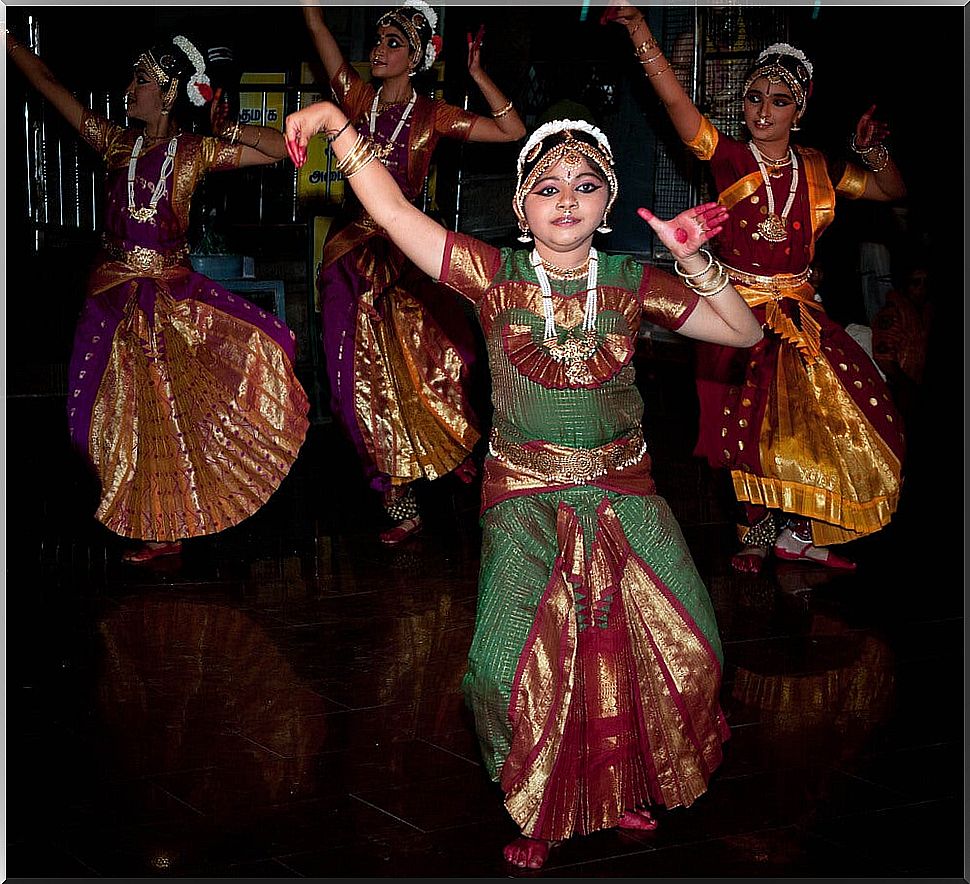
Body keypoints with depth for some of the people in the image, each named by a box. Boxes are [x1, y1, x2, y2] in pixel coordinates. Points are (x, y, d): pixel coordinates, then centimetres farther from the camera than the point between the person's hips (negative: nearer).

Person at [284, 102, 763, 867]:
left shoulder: (632, 283, -1)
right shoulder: (497, 276, -6)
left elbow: (745, 331, 3)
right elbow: (395, 213, -11)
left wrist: (694, 259, -11)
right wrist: (338, 122, -16)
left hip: (623, 496, 2)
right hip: (525, 499, -2)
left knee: (675, 645, -4)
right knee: (522, 662, -14)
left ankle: (623, 788, 24)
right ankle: (539, 812, 12)